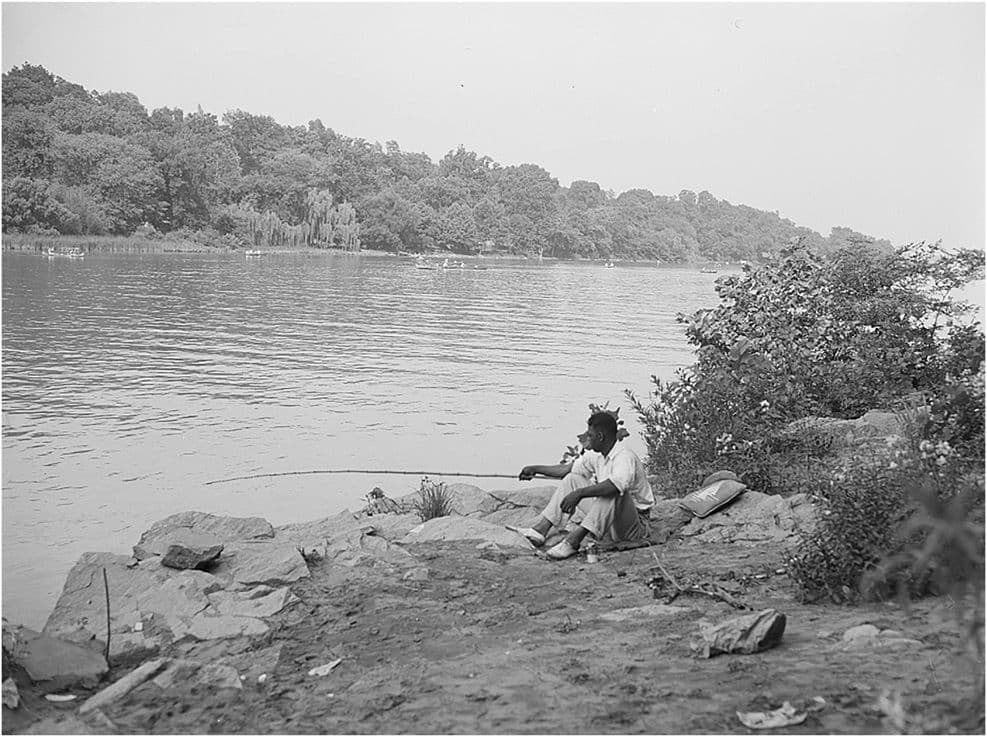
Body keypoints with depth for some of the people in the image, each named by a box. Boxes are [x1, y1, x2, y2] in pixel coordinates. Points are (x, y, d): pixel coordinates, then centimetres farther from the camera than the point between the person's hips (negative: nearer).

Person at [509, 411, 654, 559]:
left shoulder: (625, 456, -23)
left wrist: (580, 493, -47)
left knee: (613, 491, -37)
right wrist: (536, 469, 14)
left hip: (635, 526, -8)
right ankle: (541, 529, -6)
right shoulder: (597, 455, 4)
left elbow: (617, 484, -44)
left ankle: (573, 541, -38)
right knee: (572, 479, 6)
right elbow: (568, 468, 17)